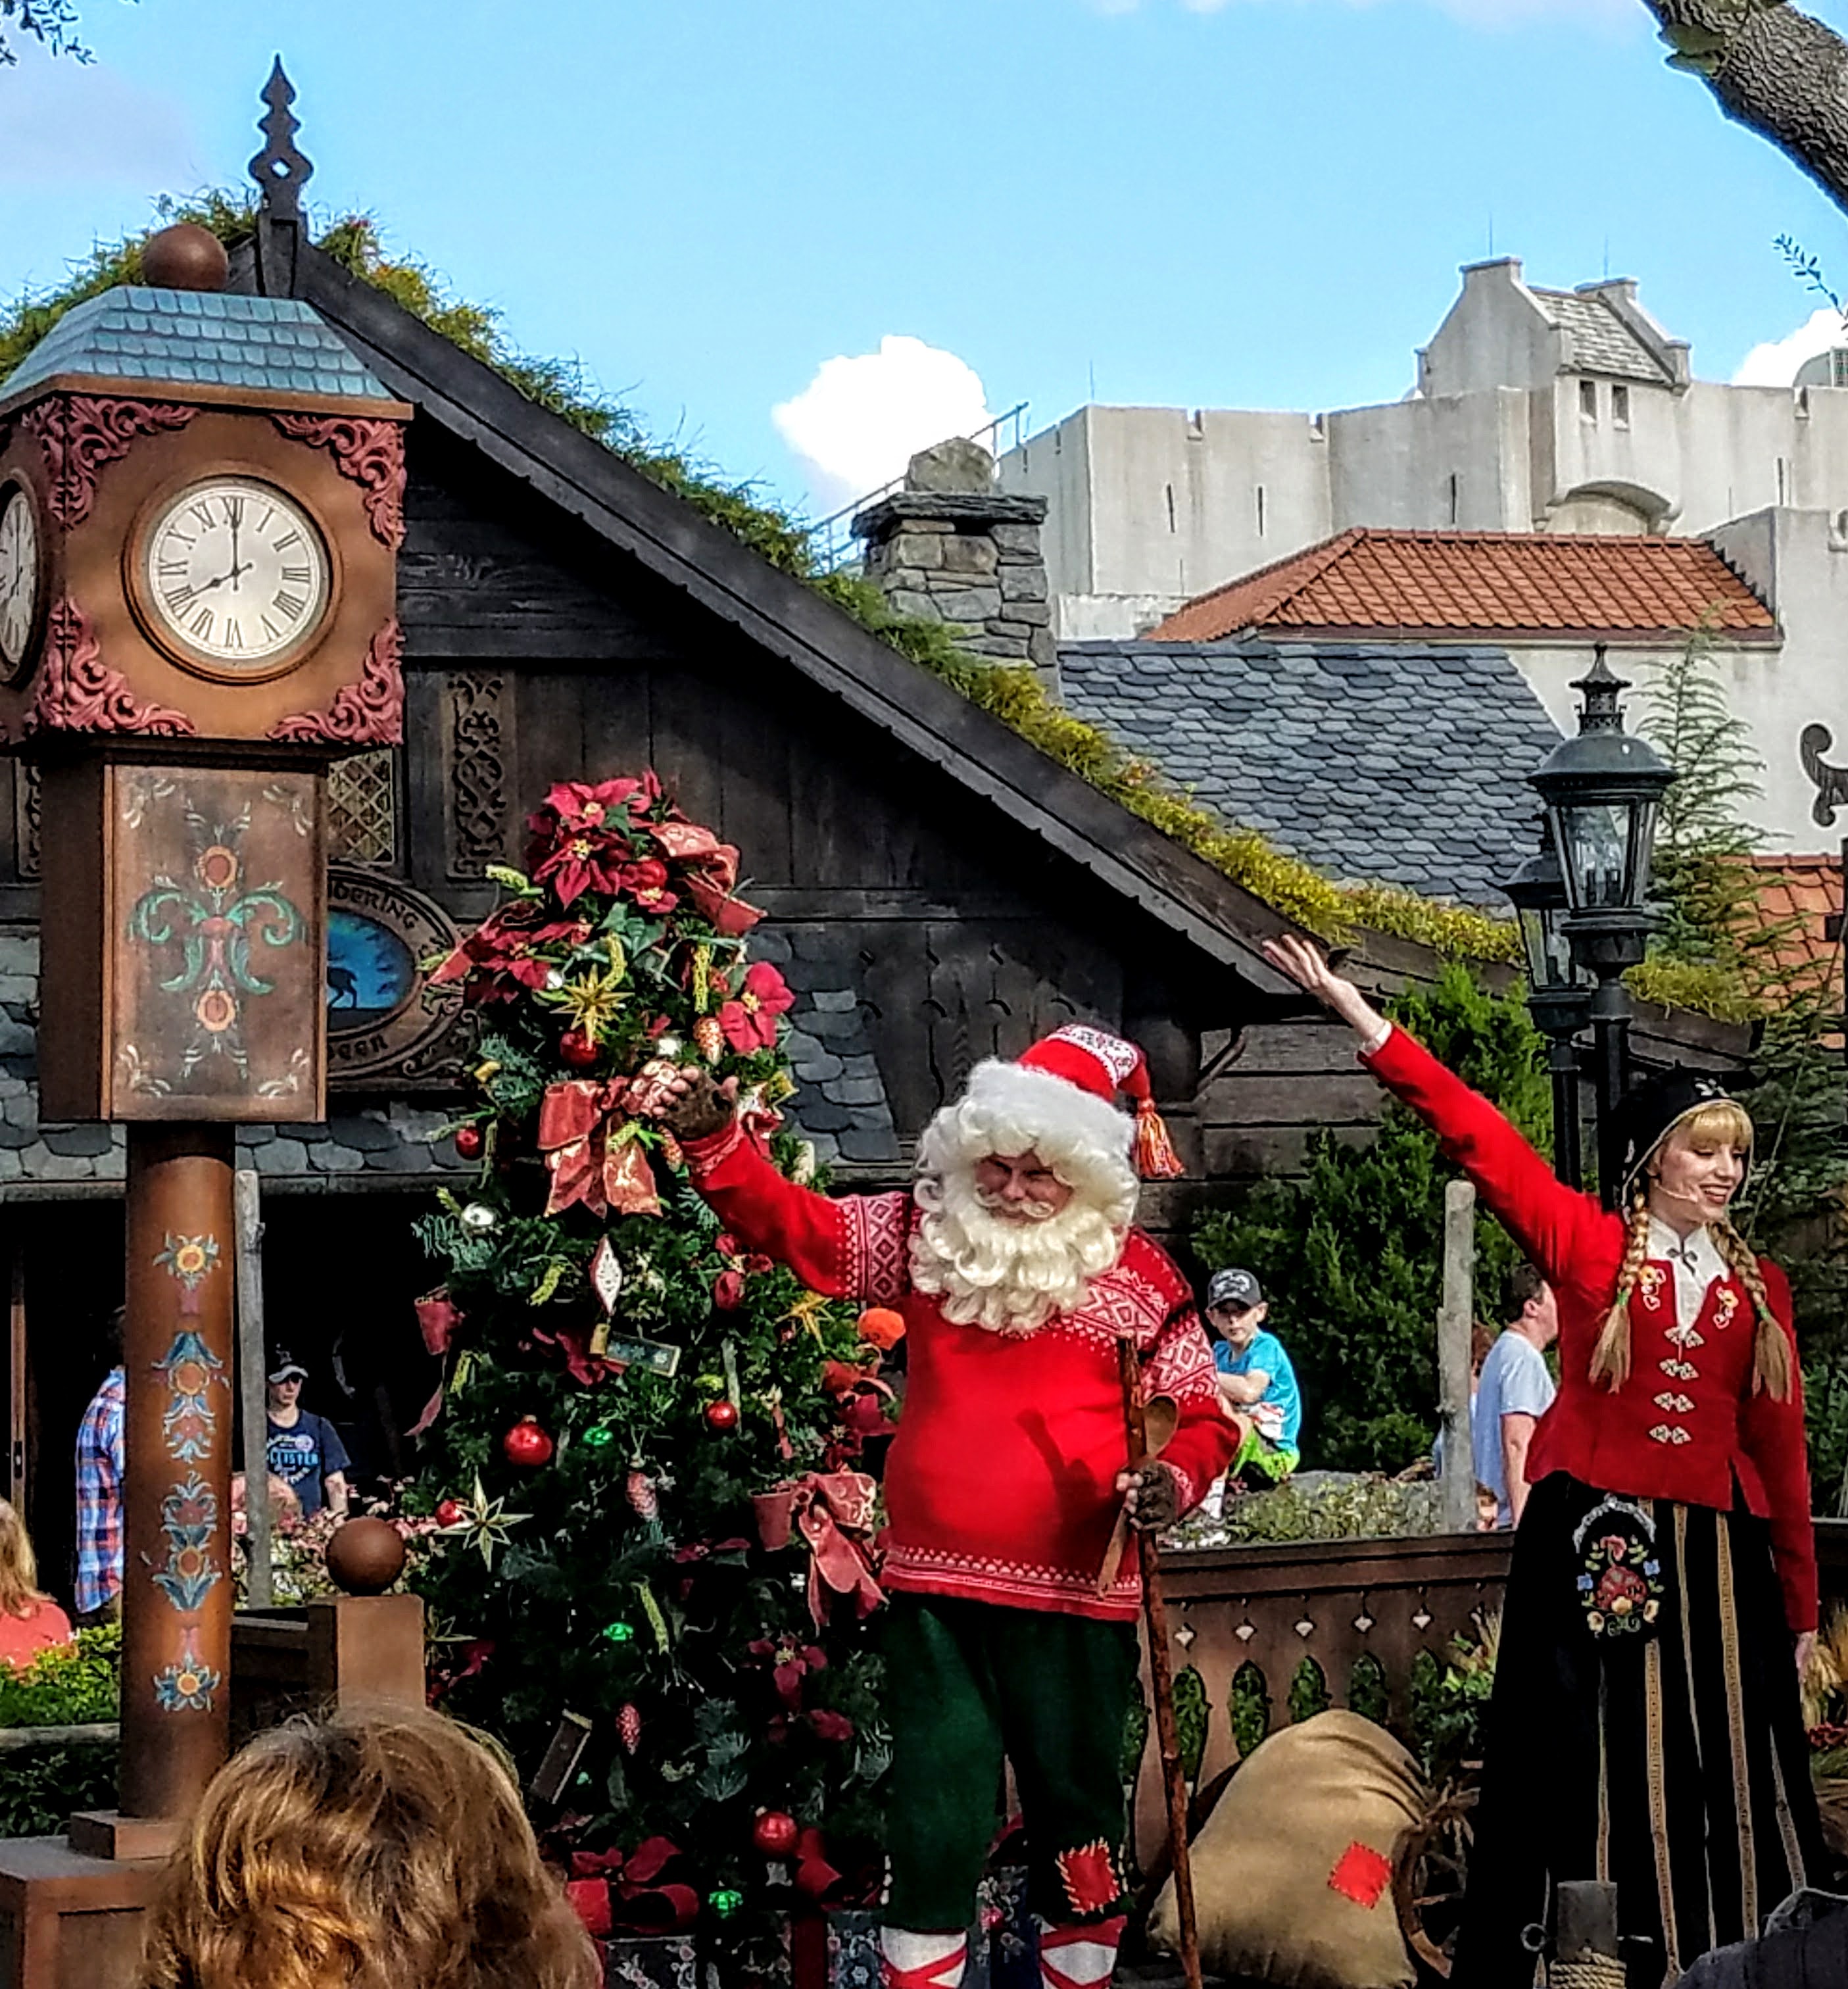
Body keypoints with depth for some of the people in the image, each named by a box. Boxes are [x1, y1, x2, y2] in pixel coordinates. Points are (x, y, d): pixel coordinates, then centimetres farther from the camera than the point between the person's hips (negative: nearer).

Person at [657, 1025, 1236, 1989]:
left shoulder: (1142, 1278, -1)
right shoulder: (926, 1237, 5)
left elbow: (1199, 1422, 3)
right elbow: (792, 1222, 2)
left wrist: (1174, 1481, -18)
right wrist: (713, 1139, -14)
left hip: (1075, 1594, -1)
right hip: (935, 1586, 2)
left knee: (1074, 1801, 10)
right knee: (934, 1810, 5)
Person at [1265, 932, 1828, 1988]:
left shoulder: (1759, 1286, 9)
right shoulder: (1589, 1248, 0)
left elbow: (1781, 1446, 10)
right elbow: (1480, 1136, -7)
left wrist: (1801, 1602, 11)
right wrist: (1364, 1021, -15)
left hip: (1717, 1554, 3)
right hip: (1594, 1542, -3)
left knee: (1726, 1781, 6)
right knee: (1594, 1776, 1)